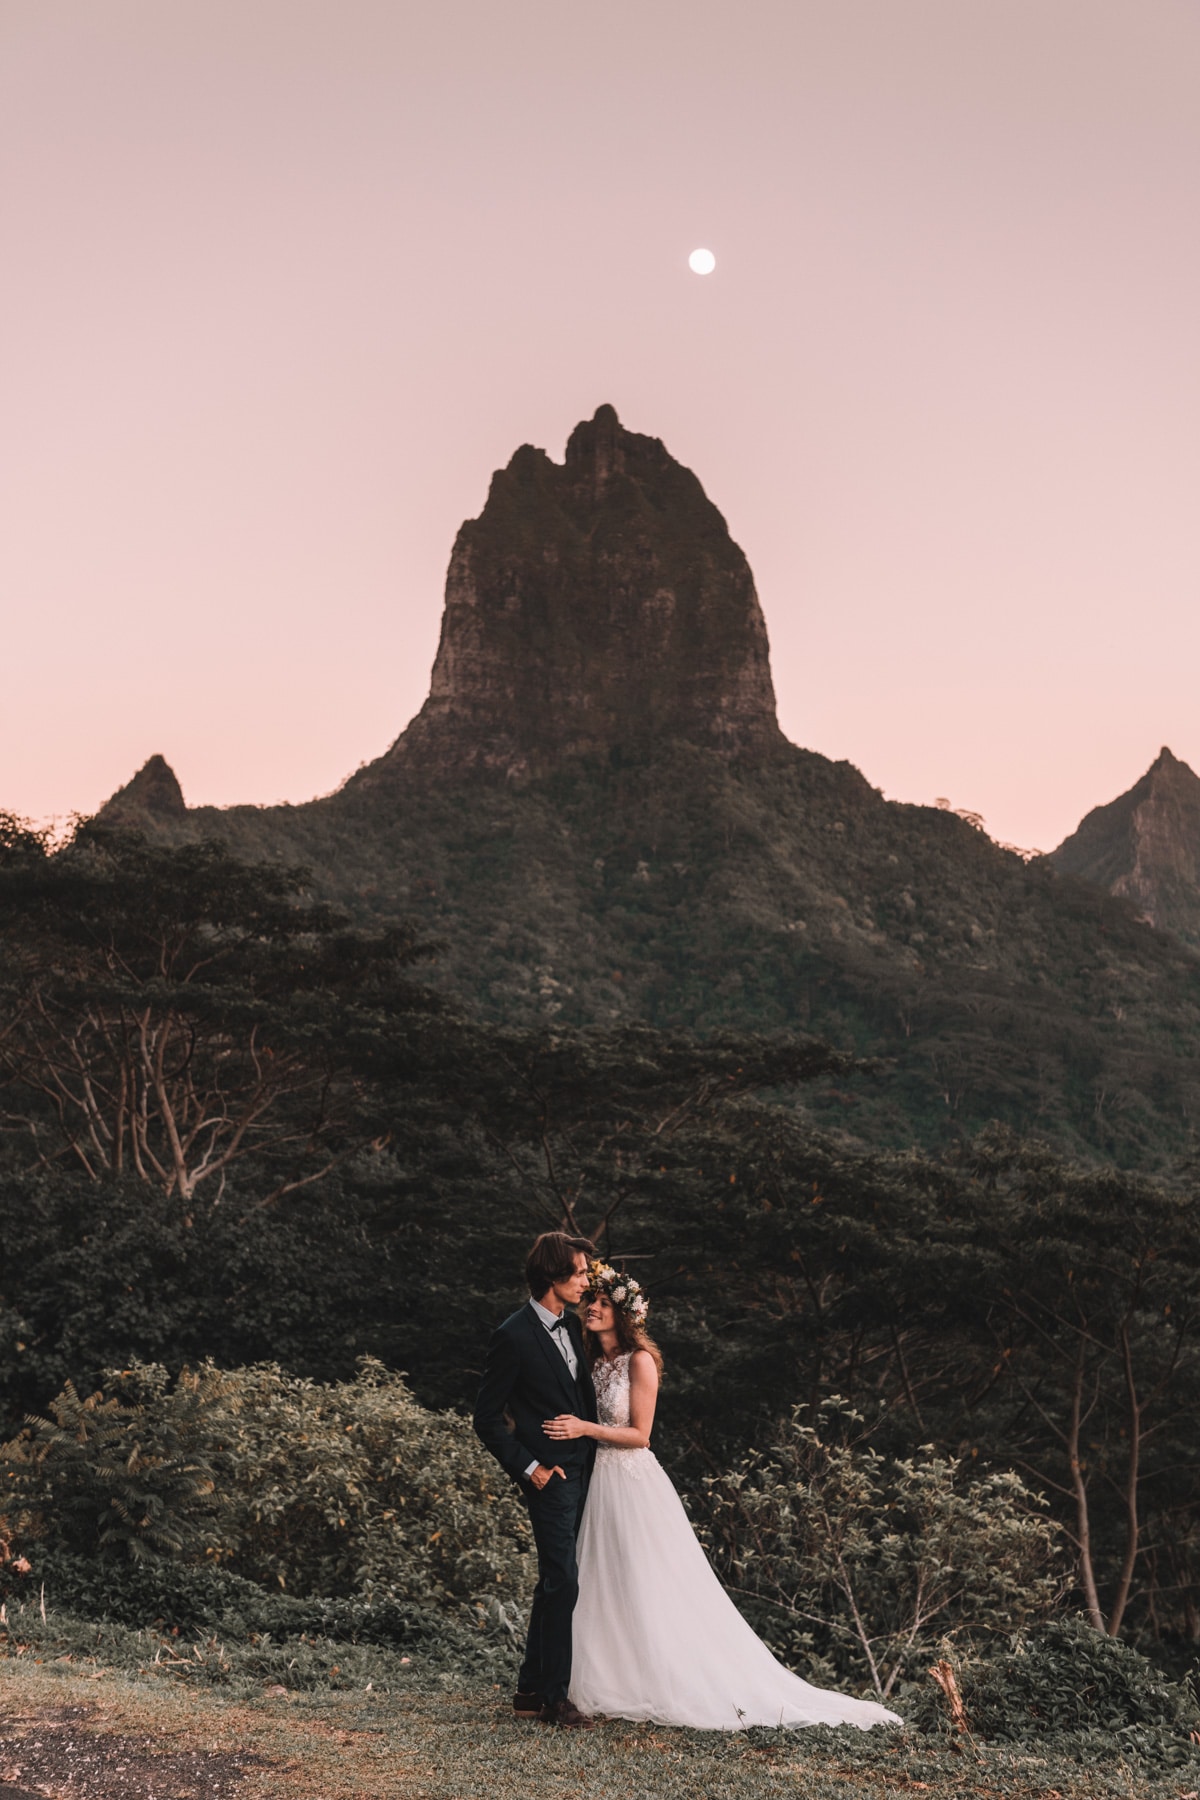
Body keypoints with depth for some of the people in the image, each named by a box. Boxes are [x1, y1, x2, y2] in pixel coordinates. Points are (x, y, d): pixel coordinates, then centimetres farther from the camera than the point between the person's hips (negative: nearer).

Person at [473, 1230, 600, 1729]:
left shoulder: (571, 1324, 8)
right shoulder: (514, 1336, -15)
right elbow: (487, 1418, -12)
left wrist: (592, 1447, 11)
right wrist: (528, 1468, -12)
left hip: (582, 1469, 8)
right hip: (551, 1477, -8)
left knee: (554, 1581, 13)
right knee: (562, 1580, -7)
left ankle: (531, 1688, 23)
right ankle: (554, 1697, 5)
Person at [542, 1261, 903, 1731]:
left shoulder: (639, 1360, -12)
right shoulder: (594, 1362, 11)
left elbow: (639, 1435, -14)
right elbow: (575, 1420, 16)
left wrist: (586, 1428, -20)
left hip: (635, 1483, -8)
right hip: (600, 1481, 8)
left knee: (654, 1593, -3)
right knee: (606, 1592, 10)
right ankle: (616, 1687, 19)